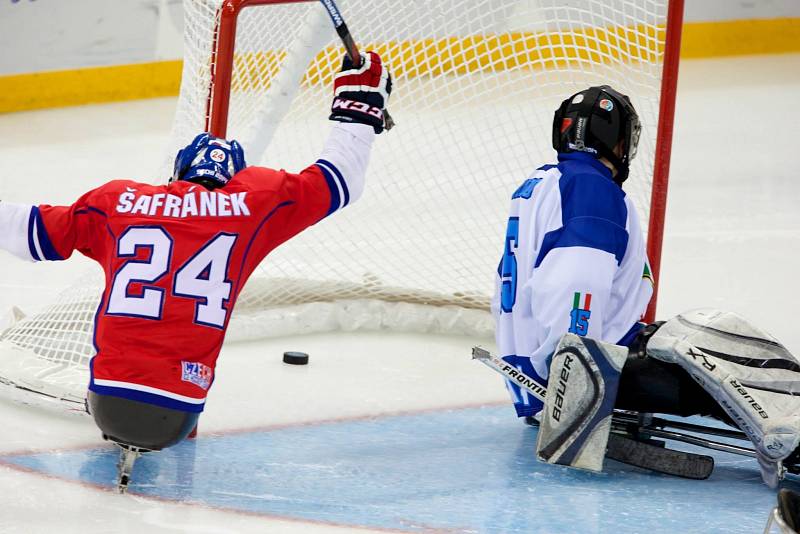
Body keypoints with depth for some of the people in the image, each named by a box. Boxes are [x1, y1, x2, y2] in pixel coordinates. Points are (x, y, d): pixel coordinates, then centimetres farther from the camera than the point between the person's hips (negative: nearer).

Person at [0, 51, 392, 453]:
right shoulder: (257, 201, 4)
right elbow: (337, 185, 13)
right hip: (173, 416, -1)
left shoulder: (118, 200, 9)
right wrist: (357, 108, 27)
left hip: (105, 401, 1)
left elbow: (41, 233, 18)